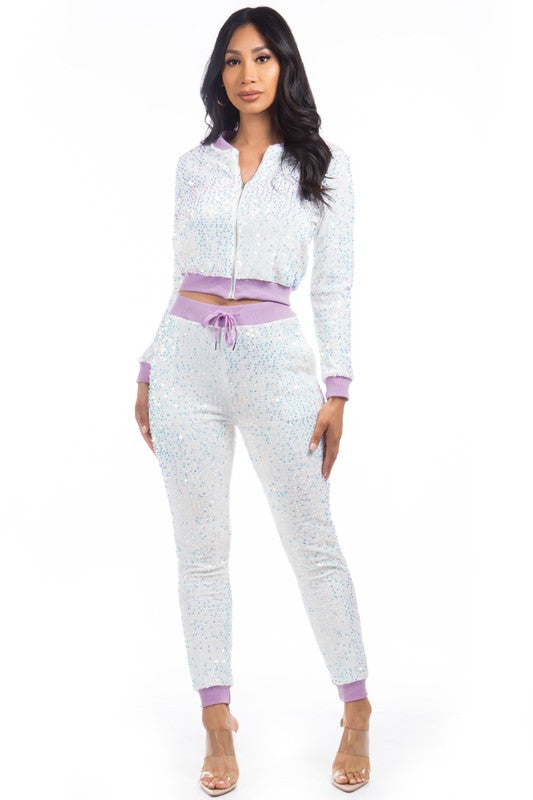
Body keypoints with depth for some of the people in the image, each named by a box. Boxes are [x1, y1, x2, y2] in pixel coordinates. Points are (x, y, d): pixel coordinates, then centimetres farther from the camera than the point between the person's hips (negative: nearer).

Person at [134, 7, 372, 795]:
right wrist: (149, 372, 11)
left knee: (313, 544, 2)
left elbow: (333, 286, 1)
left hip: (274, 359, -3)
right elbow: (180, 277, 14)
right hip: (186, 359, 3)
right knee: (201, 549, 6)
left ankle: (357, 715, 18)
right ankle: (218, 726, 17)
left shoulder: (324, 164, 3)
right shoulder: (195, 164, 10)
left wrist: (337, 389, -5)